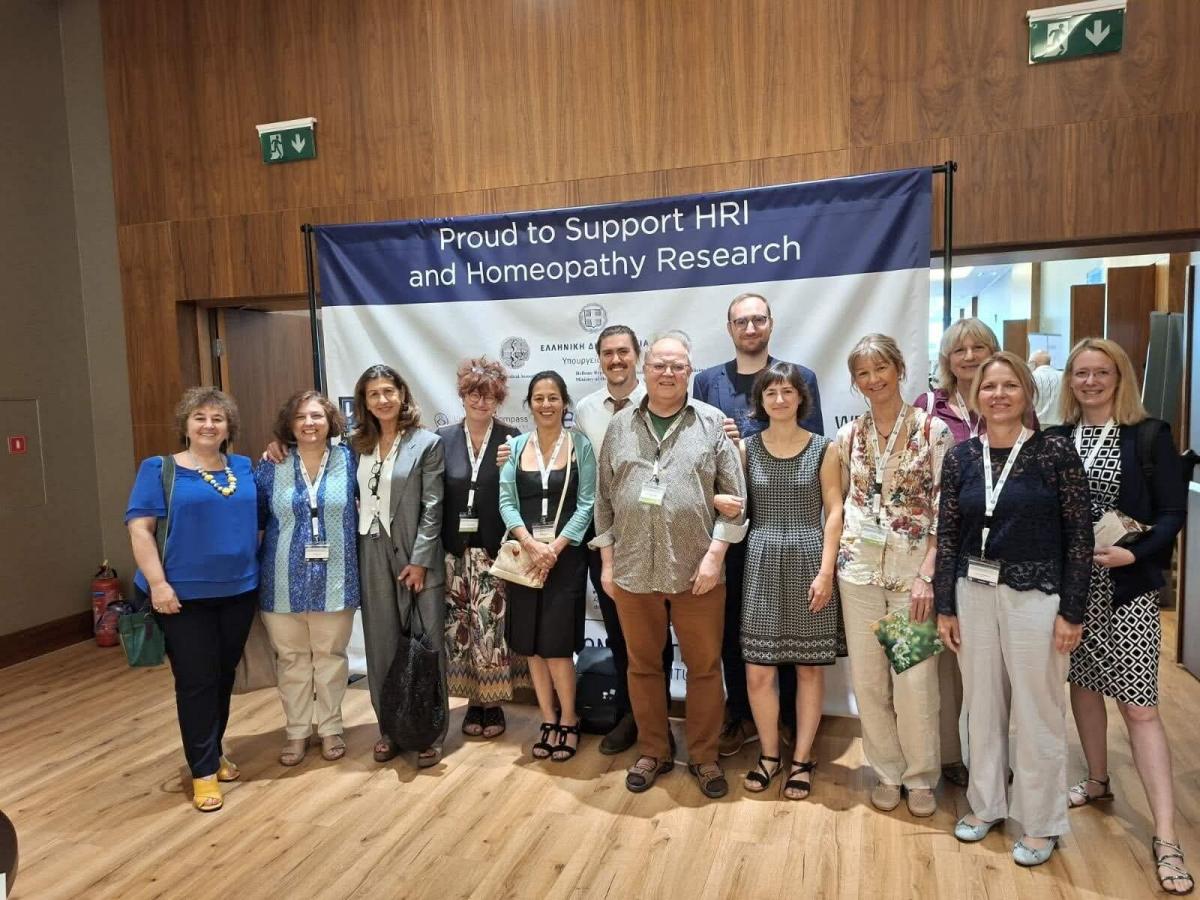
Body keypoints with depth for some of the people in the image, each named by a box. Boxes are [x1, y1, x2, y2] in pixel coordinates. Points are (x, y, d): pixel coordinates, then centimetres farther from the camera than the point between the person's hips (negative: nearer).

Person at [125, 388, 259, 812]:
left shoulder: (244, 468, 8)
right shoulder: (160, 469, -2)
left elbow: (259, 518, 16)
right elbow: (139, 528, -8)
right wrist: (157, 583, -15)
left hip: (238, 591, 4)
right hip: (184, 594, -4)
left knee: (224, 676, 14)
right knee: (196, 681, 1)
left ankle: (214, 752, 31)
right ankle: (204, 771, 13)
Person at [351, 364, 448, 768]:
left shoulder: (427, 443, -5)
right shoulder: (358, 445, 8)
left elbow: (432, 507, -8)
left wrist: (419, 560, -12)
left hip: (414, 555, -4)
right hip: (372, 554, 4)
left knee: (425, 643, 3)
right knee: (381, 644, 10)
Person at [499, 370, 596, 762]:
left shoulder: (580, 446, 0)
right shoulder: (516, 446, 6)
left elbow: (586, 505, -5)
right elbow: (506, 501, 1)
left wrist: (554, 547, -13)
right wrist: (530, 544, -13)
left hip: (565, 557, -3)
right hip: (523, 556, 3)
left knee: (557, 644, -4)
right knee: (531, 645, 7)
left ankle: (568, 721, 16)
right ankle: (548, 720, 23)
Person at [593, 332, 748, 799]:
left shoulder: (712, 423, -1)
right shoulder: (620, 426, 6)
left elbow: (734, 497, -2)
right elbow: (605, 499, 8)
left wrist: (715, 554, -9)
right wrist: (607, 560, 5)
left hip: (695, 571, -2)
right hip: (633, 570, 2)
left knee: (704, 667, 9)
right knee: (643, 665, 14)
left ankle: (704, 756, 27)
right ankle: (653, 752, 32)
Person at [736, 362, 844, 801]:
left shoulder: (823, 448, 1)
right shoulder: (746, 447, 5)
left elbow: (834, 512, -2)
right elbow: (733, 506, 10)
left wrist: (826, 571, -9)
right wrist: (725, 505, -14)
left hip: (808, 562, -1)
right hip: (762, 564, 1)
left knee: (810, 666, 7)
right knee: (758, 669, 2)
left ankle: (801, 758, 23)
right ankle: (769, 753, 23)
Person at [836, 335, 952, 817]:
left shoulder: (933, 430, -4)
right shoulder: (849, 435, 7)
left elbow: (945, 511, -6)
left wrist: (927, 575, -12)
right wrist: (834, 558, 4)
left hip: (913, 570, -3)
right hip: (859, 569, 3)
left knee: (914, 681, 0)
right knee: (868, 680, 9)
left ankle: (920, 778, 23)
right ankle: (887, 772, 28)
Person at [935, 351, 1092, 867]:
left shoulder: (1055, 452, -8)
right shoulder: (960, 458, 2)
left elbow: (1079, 535, -7)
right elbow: (947, 535, 4)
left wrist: (1071, 611, -9)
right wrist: (945, 607, 4)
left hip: (1035, 595, -3)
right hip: (974, 593, 4)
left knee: (1036, 711, 6)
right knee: (982, 705, 14)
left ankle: (1040, 824, 25)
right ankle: (985, 804, 33)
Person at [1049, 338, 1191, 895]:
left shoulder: (1149, 435, -3)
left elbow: (1172, 512, -4)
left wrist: (1134, 553, -19)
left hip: (1127, 587, -4)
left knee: (1139, 706, -3)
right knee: (1082, 684, 16)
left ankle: (1165, 837, 5)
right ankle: (1097, 781, 38)